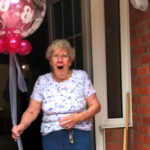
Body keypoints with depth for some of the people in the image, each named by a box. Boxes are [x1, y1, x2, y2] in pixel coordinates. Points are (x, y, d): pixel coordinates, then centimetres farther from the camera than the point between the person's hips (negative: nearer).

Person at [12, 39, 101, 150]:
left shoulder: (81, 76, -1)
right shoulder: (42, 81, 2)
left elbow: (96, 106, 0)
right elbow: (32, 112, 2)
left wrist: (79, 117, -17)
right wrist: (21, 126, -17)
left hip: (79, 137, -1)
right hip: (51, 138, 1)